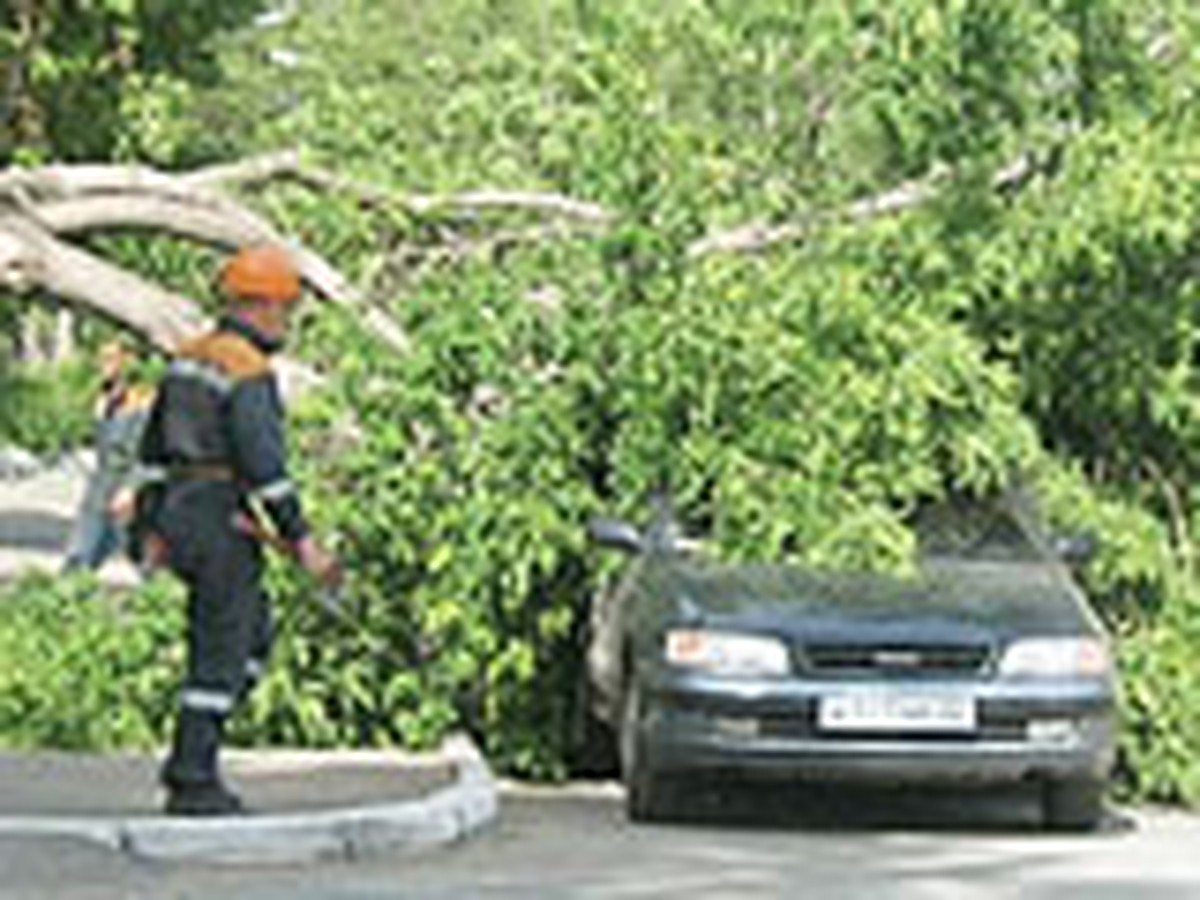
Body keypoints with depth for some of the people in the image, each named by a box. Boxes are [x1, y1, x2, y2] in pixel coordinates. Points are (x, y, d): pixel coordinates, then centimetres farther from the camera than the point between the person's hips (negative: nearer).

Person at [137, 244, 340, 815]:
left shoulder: (189, 358, 13)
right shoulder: (250, 373, -16)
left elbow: (154, 446, 18)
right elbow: (264, 463, -23)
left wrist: (152, 525, 25)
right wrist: (302, 541, -20)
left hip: (178, 514, 9)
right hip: (225, 524, -9)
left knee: (254, 634, 19)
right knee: (221, 654, -2)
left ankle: (190, 759, 15)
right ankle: (193, 783, 1)